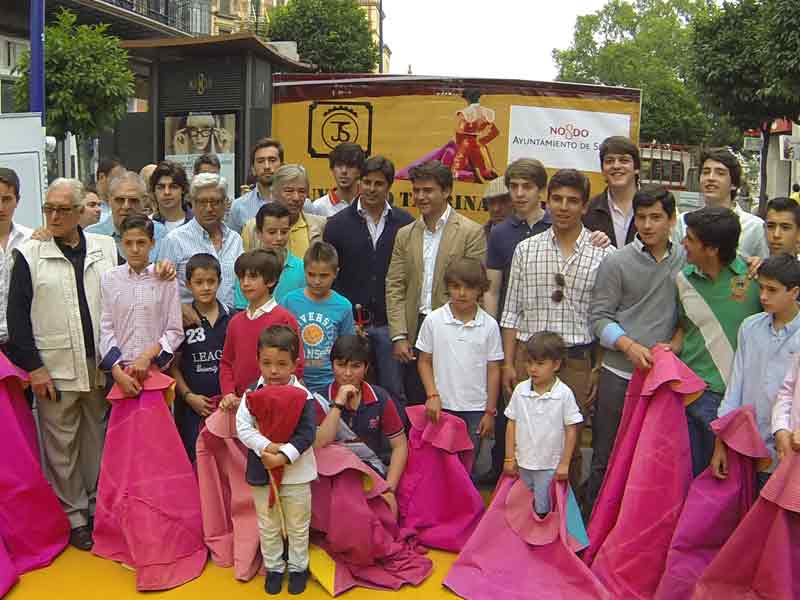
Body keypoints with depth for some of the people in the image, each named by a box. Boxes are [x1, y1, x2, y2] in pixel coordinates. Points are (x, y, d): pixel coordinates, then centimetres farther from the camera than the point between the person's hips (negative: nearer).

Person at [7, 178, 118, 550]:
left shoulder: (107, 248, 4)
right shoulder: (29, 254, -1)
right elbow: (17, 314, -2)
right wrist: (33, 367, -6)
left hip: (101, 366, 2)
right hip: (54, 369, -2)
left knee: (98, 441, 12)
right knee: (62, 447, 7)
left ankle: (99, 507, 27)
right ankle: (74, 516, 21)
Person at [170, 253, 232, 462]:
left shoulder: (231, 318, 0)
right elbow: (173, 365, 0)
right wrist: (188, 395, -9)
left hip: (225, 402, 1)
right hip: (191, 404, -1)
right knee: (193, 457, 5)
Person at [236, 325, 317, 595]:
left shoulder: (303, 396, -13)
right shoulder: (252, 394, -6)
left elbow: (306, 435, -18)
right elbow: (242, 427, -13)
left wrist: (282, 457, -26)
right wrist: (267, 447, -26)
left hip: (296, 472, -2)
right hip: (261, 470, 2)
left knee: (298, 525, 14)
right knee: (268, 525, 16)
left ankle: (298, 567, 32)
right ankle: (273, 568, 33)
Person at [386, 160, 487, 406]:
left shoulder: (472, 232, -3)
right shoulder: (405, 235, 11)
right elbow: (394, 287, 7)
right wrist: (399, 336, -3)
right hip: (415, 333, 4)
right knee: (415, 408, 9)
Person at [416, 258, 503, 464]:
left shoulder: (489, 325, -3)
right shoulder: (433, 320, -4)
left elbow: (493, 370, 1)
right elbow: (424, 361, 3)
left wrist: (490, 411, 1)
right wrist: (432, 395, -9)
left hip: (475, 408, 0)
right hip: (442, 406, 0)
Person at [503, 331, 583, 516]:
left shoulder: (564, 394, -12)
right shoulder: (520, 390, -4)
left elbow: (571, 430, -7)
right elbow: (511, 424, 3)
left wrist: (564, 464, -7)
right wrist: (509, 458, 3)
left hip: (550, 466, -3)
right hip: (522, 464, 3)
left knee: (543, 511, 4)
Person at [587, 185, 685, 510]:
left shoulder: (686, 260, 6)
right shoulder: (616, 262, -3)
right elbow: (598, 316, -5)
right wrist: (629, 346, -19)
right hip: (619, 374, -2)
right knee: (606, 456, 6)